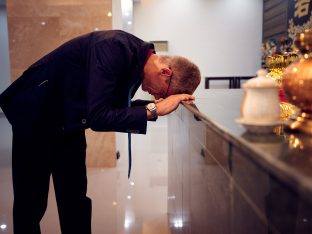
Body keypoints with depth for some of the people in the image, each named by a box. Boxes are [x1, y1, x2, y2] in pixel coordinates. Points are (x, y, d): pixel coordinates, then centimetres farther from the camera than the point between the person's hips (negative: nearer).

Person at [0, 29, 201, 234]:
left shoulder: (138, 59, -6)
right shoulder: (114, 48, -32)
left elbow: (116, 108, 4)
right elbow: (98, 117, -35)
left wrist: (157, 104, -7)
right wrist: (153, 109, -32)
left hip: (68, 123, 8)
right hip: (35, 116, -7)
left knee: (75, 199, 10)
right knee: (31, 202, 3)